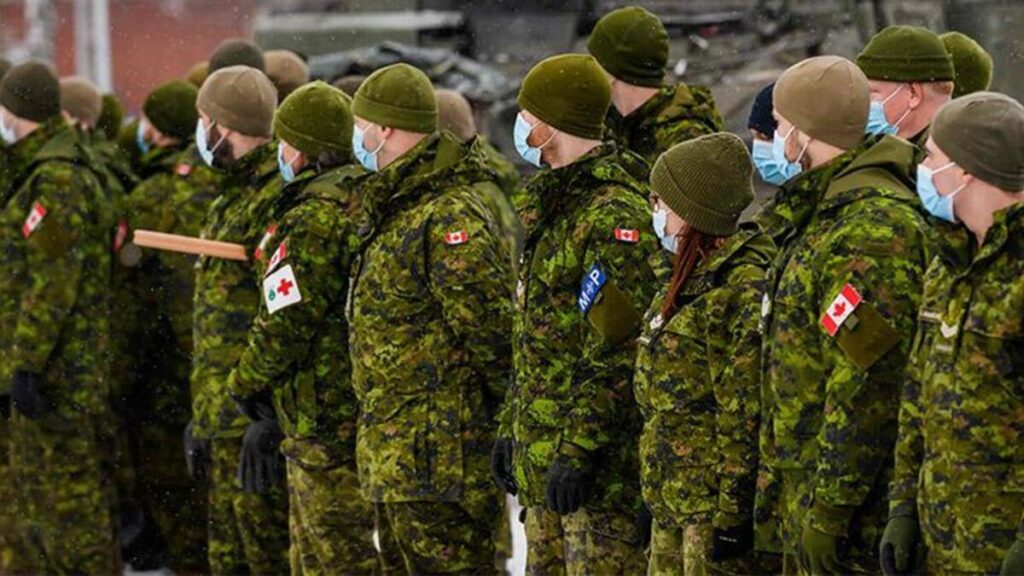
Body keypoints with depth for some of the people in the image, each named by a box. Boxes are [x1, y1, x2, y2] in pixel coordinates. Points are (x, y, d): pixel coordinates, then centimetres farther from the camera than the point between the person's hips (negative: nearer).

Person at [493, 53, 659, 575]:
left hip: (602, 466, -10)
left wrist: (579, 450, -23)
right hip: (542, 453, 10)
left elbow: (614, 355, -22)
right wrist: (512, 428, 21)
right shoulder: (555, 207, 17)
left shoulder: (615, 218, -16)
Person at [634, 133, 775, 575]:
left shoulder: (744, 288, -18)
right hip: (673, 501, 10)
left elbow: (746, 415, -21)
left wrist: (732, 512, -21)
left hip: (712, 503, -10)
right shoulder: (691, 280, 14)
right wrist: (655, 490, 21)